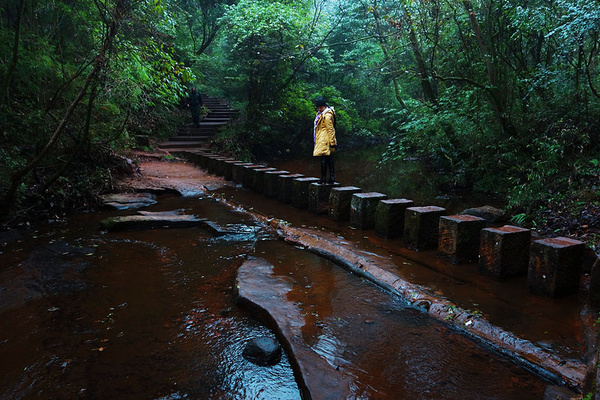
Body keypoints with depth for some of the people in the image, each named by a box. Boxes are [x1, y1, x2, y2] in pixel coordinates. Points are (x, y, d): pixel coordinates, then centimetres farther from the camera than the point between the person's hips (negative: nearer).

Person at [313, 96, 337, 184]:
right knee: (330, 159, 9)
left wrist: (332, 142, -17)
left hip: (324, 140, -10)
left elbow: (330, 129, -16)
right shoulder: (321, 114, 18)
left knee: (323, 159, -7)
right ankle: (332, 178, 10)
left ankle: (323, 178, -3)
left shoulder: (327, 115, -15)